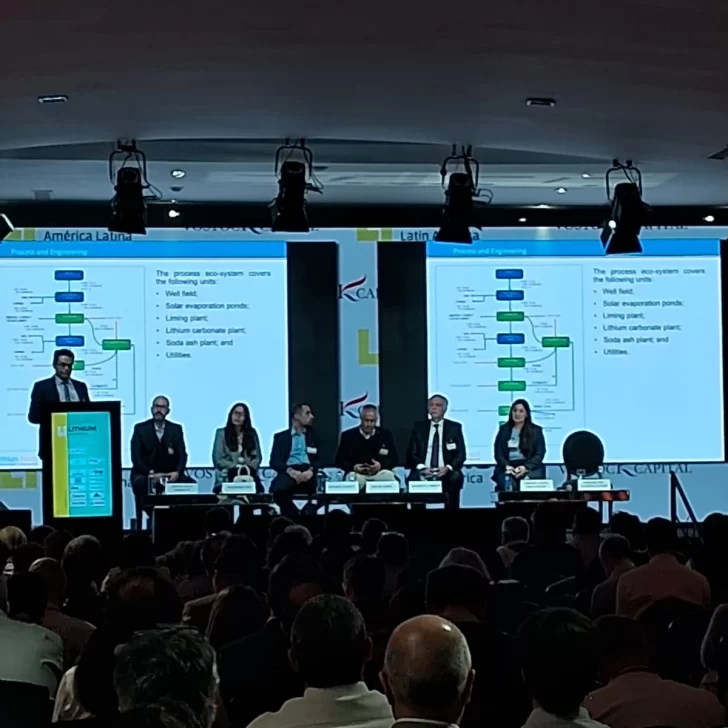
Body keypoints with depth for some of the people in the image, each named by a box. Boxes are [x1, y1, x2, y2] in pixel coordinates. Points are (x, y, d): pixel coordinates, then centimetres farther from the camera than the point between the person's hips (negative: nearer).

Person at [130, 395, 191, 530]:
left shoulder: (176, 429, 8)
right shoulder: (140, 428, 1)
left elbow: (182, 455, 1)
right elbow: (136, 457, -6)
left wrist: (177, 472, -20)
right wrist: (151, 473, -21)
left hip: (170, 474, 2)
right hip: (145, 473, -2)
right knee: (140, 482, -36)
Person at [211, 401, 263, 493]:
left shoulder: (252, 433, 16)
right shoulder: (221, 433, 8)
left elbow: (257, 457, 13)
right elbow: (218, 459, 2)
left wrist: (249, 468, -7)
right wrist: (236, 468, -11)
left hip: (249, 474, 1)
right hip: (228, 475, -1)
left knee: (257, 487, -33)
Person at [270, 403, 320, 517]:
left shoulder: (314, 436, 24)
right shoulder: (280, 437, 19)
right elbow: (274, 461, 6)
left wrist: (311, 470, -12)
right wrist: (290, 471, -15)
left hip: (308, 472, 1)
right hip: (289, 472, -1)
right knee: (278, 489, -38)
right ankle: (292, 517, -19)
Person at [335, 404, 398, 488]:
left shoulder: (385, 435, 11)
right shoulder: (348, 435, 8)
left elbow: (393, 459, 10)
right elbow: (339, 461, 8)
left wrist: (381, 465, -13)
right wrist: (353, 467, -13)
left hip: (379, 473, 1)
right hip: (356, 473, -1)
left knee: (388, 476, -32)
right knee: (352, 478, -36)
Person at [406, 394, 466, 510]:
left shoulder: (454, 427, 9)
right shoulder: (418, 427, 13)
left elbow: (461, 454, 3)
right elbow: (411, 453, 7)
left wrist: (448, 468, -16)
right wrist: (421, 468, -13)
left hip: (445, 472, -1)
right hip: (424, 472, 1)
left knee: (455, 477, -34)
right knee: (414, 478, -32)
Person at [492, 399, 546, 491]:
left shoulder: (536, 430, 12)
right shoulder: (504, 429, 16)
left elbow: (539, 454, 4)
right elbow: (498, 453, 11)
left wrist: (526, 467, -13)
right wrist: (507, 466, -10)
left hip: (530, 467, -1)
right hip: (508, 467, 1)